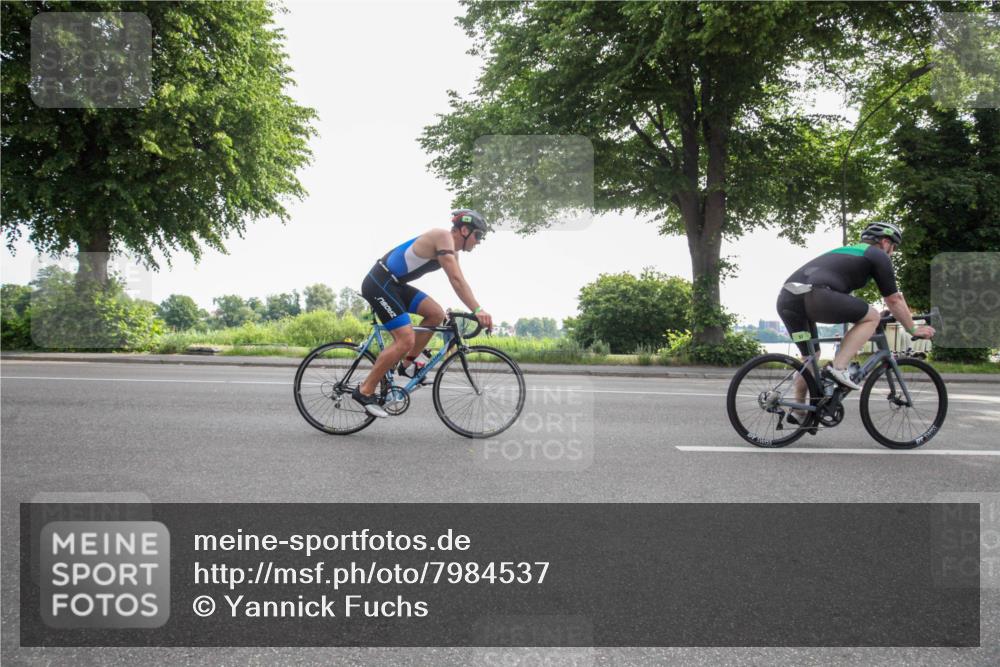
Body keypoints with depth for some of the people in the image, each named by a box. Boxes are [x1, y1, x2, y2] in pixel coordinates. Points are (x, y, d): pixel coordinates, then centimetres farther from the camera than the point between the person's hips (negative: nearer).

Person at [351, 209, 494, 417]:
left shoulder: (452, 251, 14)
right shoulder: (443, 236, -16)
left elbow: (458, 282, 14)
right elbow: (457, 279, -26)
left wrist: (478, 312, 6)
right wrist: (478, 310, -30)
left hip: (394, 285, 10)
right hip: (378, 284, -10)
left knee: (436, 314, -1)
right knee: (406, 340, -16)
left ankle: (408, 363, 10)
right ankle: (365, 391, -8)